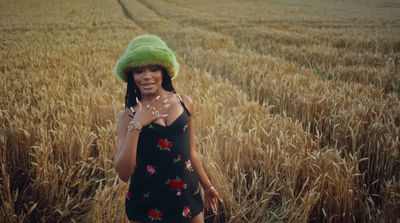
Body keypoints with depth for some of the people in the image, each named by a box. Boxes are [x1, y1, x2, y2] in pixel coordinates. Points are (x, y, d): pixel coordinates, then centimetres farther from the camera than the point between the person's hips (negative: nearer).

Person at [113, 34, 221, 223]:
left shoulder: (185, 103, -2)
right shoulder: (128, 116, -8)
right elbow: (123, 173, -15)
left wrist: (207, 186, 19)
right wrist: (135, 126, -22)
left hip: (187, 196, 2)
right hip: (147, 203, -1)